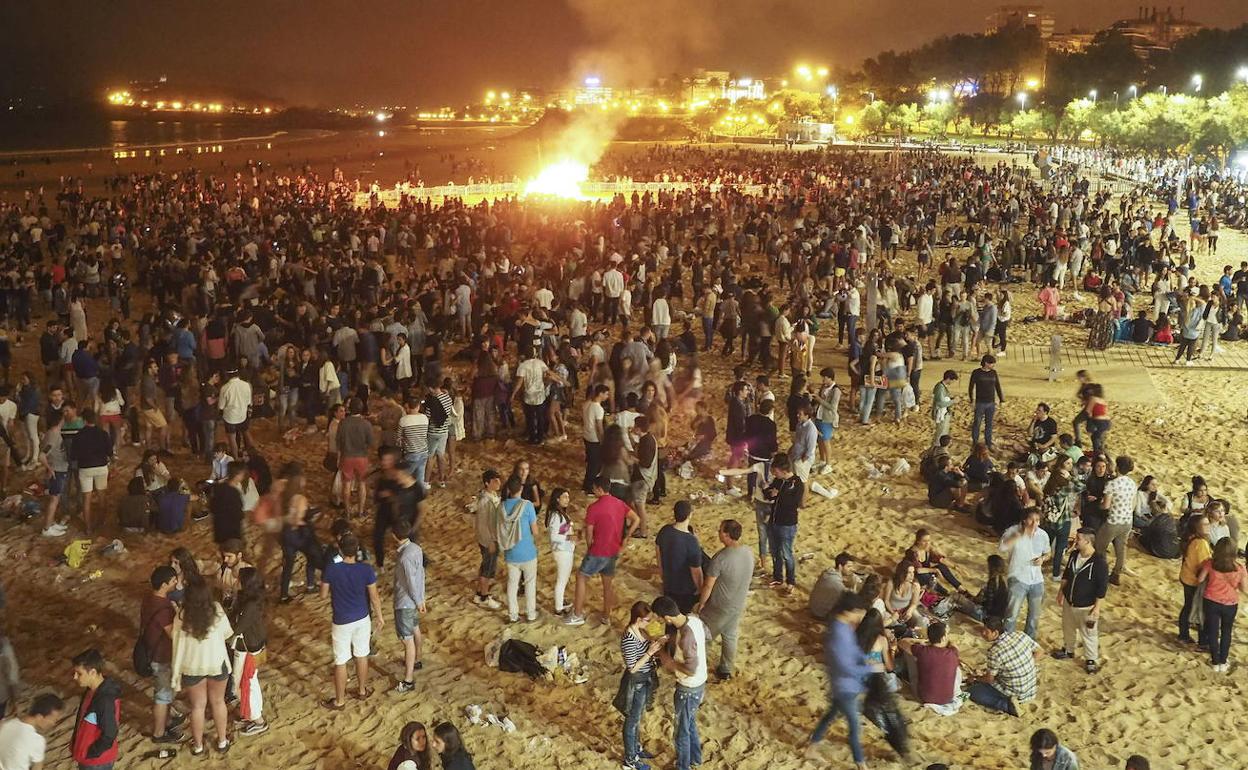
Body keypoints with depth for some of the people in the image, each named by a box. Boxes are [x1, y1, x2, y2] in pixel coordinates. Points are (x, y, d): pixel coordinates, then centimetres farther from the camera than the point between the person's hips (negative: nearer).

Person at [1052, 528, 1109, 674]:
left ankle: (1090, 659, 30)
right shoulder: (1074, 555, -6)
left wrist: (1097, 607, -16)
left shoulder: (1099, 562, -27)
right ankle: (1068, 650, 48)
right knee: (1068, 628, 25)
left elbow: (1102, 587, -20)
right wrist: (1061, 592, 14)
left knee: (1088, 634, 10)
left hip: (1086, 606, -7)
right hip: (1069, 602, 7)